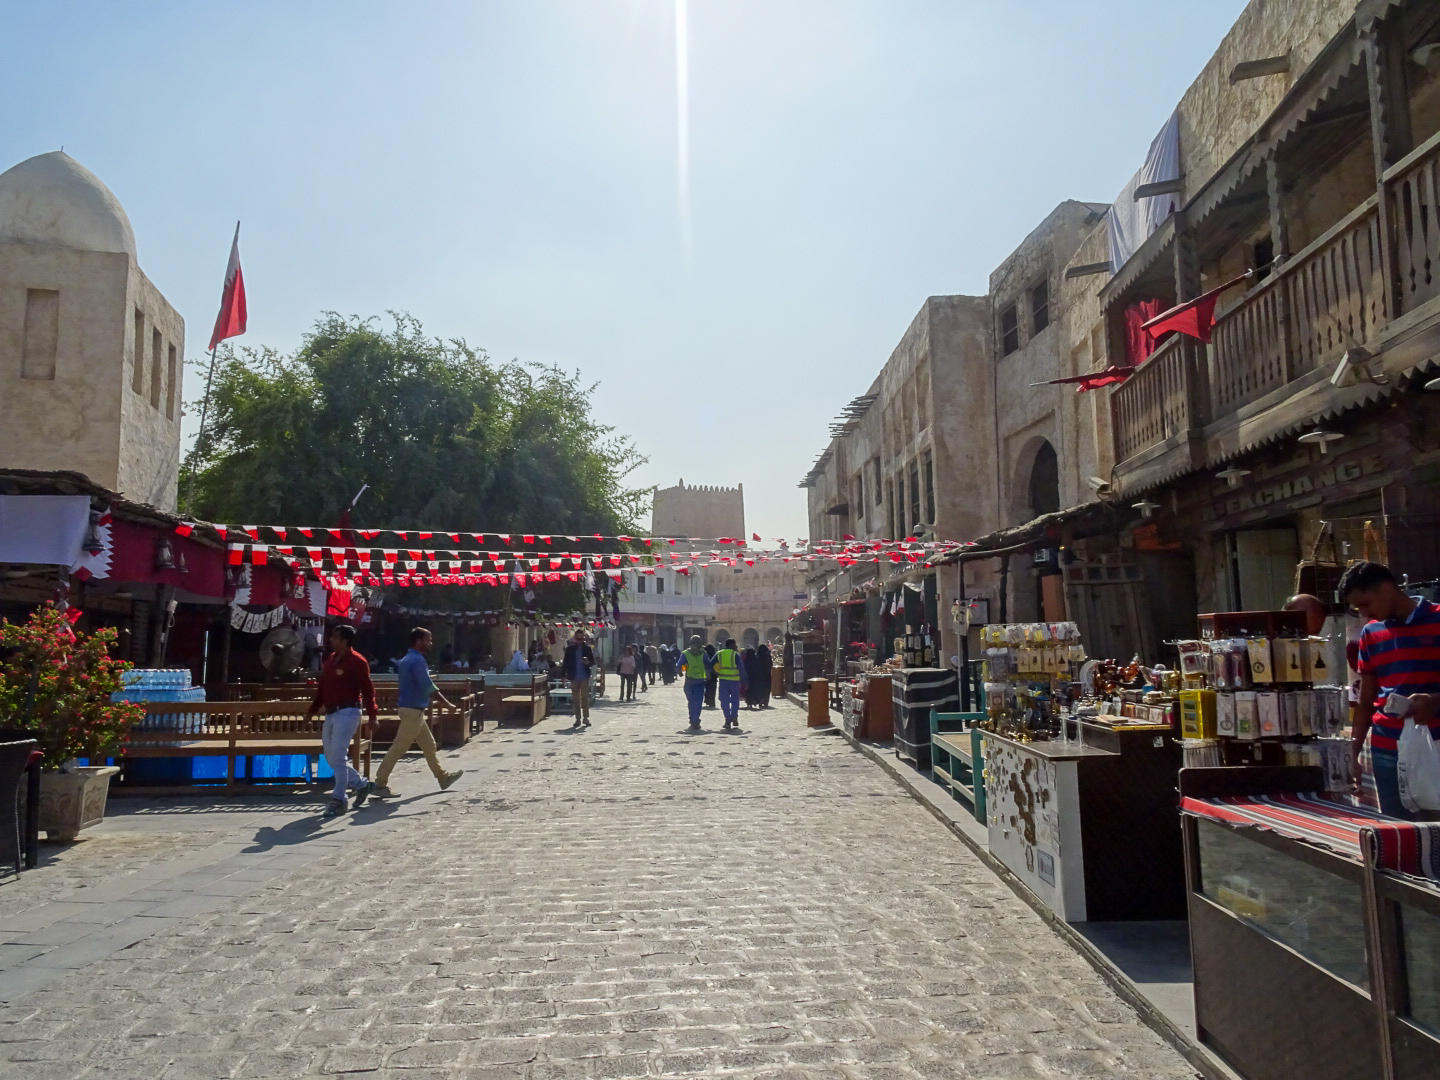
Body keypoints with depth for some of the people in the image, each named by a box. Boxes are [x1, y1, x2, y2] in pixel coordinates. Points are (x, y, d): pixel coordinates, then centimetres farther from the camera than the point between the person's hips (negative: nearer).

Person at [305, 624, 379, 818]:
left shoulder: (357, 662, -11)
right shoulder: (329, 660, 13)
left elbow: (367, 690, -13)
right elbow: (322, 688, 17)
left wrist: (372, 715, -17)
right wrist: (312, 709, 11)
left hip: (347, 713, -9)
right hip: (330, 714, 9)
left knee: (338, 757, -9)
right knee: (331, 758, 13)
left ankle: (338, 801, 0)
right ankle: (361, 785, 29)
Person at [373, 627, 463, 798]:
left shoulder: (406, 659, 13)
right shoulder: (417, 660, -18)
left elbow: (400, 684, 20)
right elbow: (429, 687, -22)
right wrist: (448, 703, -15)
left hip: (412, 709, 10)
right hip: (413, 710, -10)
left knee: (429, 745, 16)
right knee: (399, 748, -6)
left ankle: (443, 777, 26)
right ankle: (380, 784, -1)